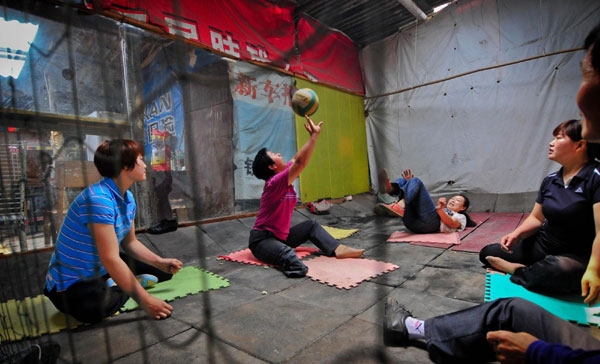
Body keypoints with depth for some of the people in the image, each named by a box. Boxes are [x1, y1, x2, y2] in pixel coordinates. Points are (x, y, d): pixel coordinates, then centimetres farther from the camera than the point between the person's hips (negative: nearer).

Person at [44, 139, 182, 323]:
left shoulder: (127, 197, 1)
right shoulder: (98, 199, -29)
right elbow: (110, 259, -33)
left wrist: (160, 262, -4)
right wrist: (145, 300, -33)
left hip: (101, 272, 8)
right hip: (71, 283, -8)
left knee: (162, 273, 5)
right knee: (94, 307, -39)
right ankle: (114, 288, -8)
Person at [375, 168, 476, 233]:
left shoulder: (460, 217, 29)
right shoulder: (440, 208, 47)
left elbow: (451, 223, 3)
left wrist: (439, 209, -17)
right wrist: (409, 182, 21)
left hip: (430, 222, -5)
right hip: (412, 221, 6)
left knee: (415, 181, -15)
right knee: (402, 180, 1)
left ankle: (399, 206, -44)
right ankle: (390, 188, -37)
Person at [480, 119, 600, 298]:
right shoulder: (550, 180, 6)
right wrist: (516, 234, -11)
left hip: (578, 257, -6)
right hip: (543, 246, 6)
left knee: (559, 270, -41)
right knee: (486, 253, 2)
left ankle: (516, 271, -13)